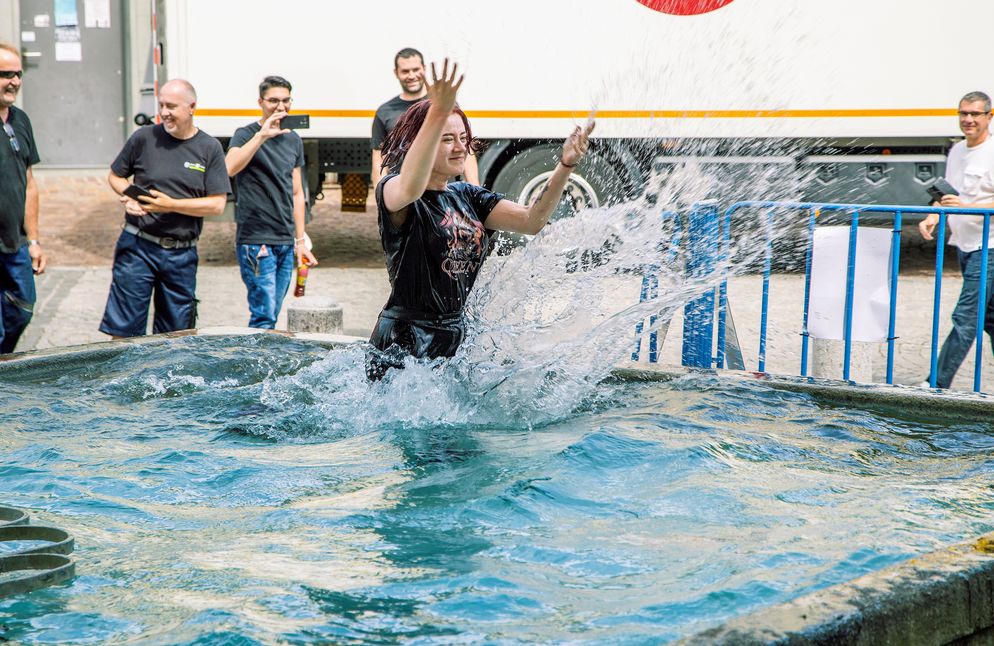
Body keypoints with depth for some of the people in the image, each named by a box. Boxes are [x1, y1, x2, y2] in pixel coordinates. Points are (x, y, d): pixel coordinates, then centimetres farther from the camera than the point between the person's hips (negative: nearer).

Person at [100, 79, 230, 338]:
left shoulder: (210, 148, 2)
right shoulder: (144, 138, 1)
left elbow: (217, 205, -3)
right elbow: (115, 176, 14)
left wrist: (172, 205, -14)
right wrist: (128, 198, -7)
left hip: (181, 255, 1)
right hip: (138, 246, -1)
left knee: (174, 333, 8)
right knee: (123, 330, -4)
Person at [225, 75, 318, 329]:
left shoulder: (293, 140, 15)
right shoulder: (246, 134, -4)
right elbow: (230, 168, -26)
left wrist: (300, 241, 16)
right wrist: (262, 135, -28)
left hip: (285, 242, 6)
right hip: (255, 241, -6)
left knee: (271, 316, 9)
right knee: (264, 317, -11)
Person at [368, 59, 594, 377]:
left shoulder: (466, 196, 12)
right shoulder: (391, 189, -8)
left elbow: (531, 220, 3)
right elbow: (410, 189, -35)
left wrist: (566, 165, -10)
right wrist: (437, 114, -45)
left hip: (456, 339, 7)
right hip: (403, 343, -7)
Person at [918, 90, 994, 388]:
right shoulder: (956, 151, 14)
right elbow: (947, 193, 24)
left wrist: (966, 207, -28)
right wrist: (932, 218, 7)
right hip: (963, 244, 9)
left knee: (965, 317, -11)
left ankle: (937, 383, -11)